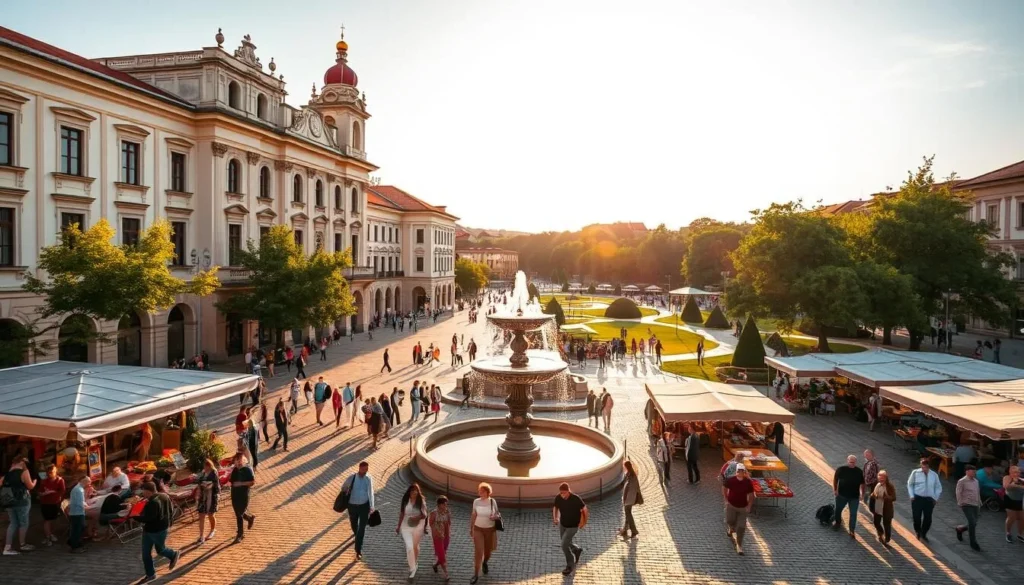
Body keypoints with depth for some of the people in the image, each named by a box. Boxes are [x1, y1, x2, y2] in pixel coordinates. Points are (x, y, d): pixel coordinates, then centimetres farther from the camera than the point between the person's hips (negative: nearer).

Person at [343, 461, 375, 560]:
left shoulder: (369, 479, -9)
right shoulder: (352, 478, -13)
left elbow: (370, 493, -9)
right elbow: (343, 487, 5)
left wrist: (371, 507, -12)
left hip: (364, 506, -1)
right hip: (353, 506, 1)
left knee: (362, 529, -6)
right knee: (354, 526, 20)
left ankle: (358, 551, 0)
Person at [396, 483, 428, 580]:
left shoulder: (421, 501, -14)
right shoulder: (405, 501, -10)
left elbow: (424, 515, -9)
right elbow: (401, 514, 2)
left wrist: (417, 517, -28)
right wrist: (398, 526, 8)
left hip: (418, 526, 0)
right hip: (406, 526, 0)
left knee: (415, 546, 18)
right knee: (409, 547, -9)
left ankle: (415, 561, 47)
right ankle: (412, 568, 4)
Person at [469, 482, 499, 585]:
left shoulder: (493, 501, -11)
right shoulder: (476, 501, -9)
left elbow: (497, 514, 0)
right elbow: (473, 515, 3)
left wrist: (496, 517, -24)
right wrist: (471, 528, 9)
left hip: (490, 530, 0)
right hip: (478, 529, 0)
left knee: (488, 551, 16)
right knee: (478, 552, -10)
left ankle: (484, 562, 51)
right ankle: (476, 575, 3)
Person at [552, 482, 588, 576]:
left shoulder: (576, 499, -29)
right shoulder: (558, 498, -18)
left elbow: (584, 509, -12)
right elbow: (555, 508, 4)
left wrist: (584, 521, -2)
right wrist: (555, 518, -9)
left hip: (573, 526, -5)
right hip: (562, 524, 5)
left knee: (564, 545, -10)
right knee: (567, 544, 19)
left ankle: (570, 565, 13)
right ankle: (577, 550, 51)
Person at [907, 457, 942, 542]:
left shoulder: (934, 475, -1)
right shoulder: (915, 473, -5)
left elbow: (938, 487, 11)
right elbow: (910, 484, 4)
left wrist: (935, 498, 4)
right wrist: (912, 496, -2)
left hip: (929, 499, 2)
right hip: (917, 498, -1)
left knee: (928, 518, 4)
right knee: (917, 517, 1)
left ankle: (923, 534, 26)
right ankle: (918, 532, 28)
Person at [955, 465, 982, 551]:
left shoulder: (976, 481, 12)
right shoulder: (962, 481, -8)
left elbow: (978, 493, 20)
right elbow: (958, 493, -8)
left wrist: (979, 503, 16)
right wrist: (961, 503, -10)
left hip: (975, 505, 7)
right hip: (967, 505, -7)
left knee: (974, 523, 9)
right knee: (972, 523, -11)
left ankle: (959, 529, 36)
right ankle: (973, 543, 0)